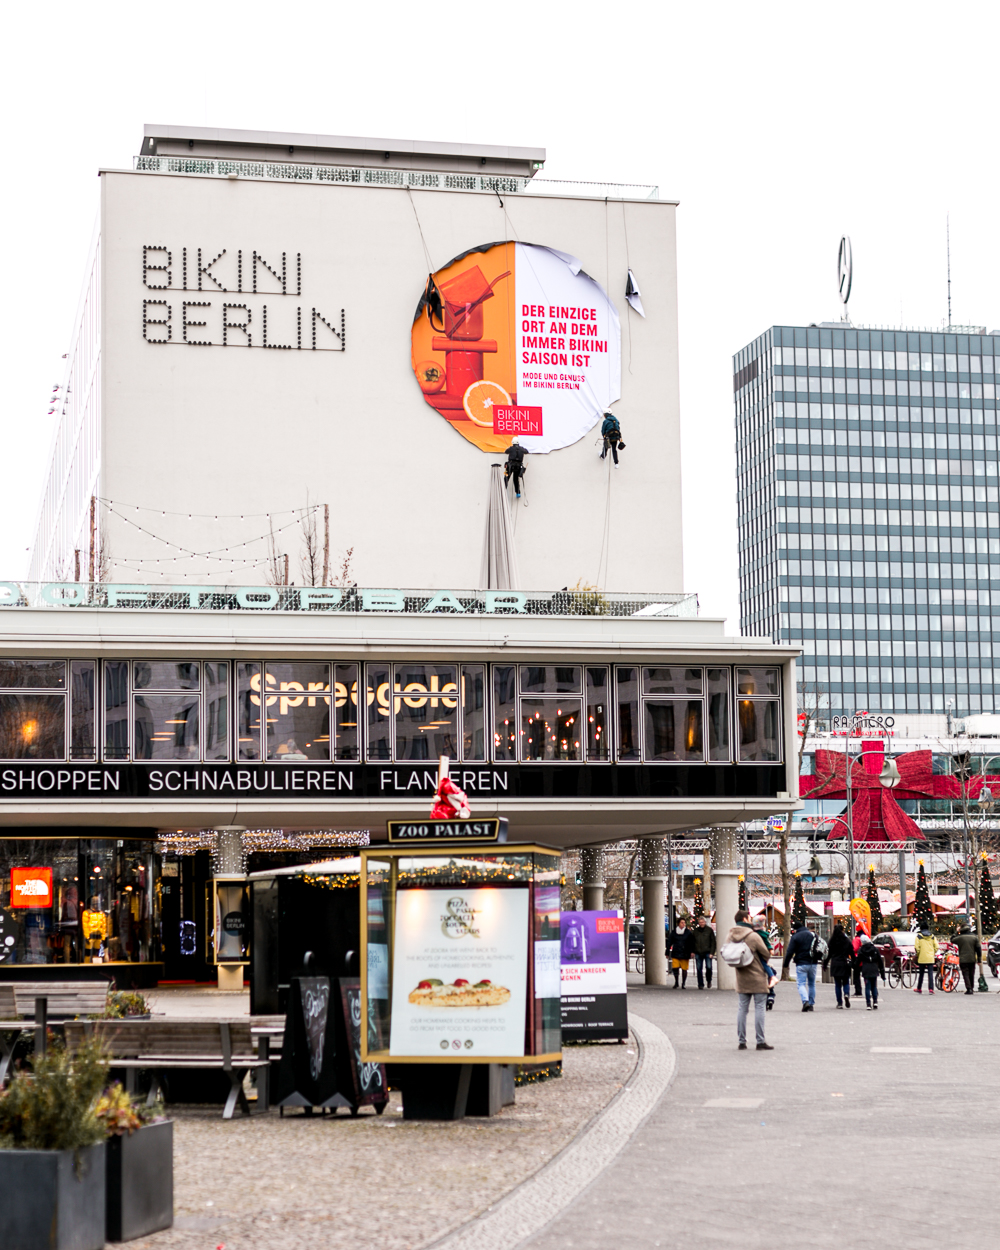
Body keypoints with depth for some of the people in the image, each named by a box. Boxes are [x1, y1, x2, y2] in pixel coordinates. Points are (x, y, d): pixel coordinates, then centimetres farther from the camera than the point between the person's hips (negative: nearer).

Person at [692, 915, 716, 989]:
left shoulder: (709, 930, 3)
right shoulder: (695, 931, 10)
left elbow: (713, 942, 2)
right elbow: (692, 942, 15)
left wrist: (711, 953, -7)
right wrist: (692, 951, 4)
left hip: (707, 953, -3)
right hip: (698, 953, 3)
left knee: (709, 967, -11)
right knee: (699, 969, 2)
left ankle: (709, 980, 15)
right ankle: (701, 984, 10)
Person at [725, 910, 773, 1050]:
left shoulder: (730, 937, 1)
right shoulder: (753, 936, -16)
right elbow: (765, 953, -6)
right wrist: (764, 965, 14)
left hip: (741, 979, 5)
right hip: (757, 978, -5)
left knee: (742, 1008, 11)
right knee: (759, 1008, 1)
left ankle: (741, 1041, 11)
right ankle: (760, 1041, 0)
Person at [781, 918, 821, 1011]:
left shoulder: (795, 937, -7)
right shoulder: (813, 934, 10)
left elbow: (790, 952, -9)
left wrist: (785, 964, 0)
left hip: (801, 964, -5)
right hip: (813, 963, 5)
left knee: (801, 984, -4)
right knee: (812, 984, 14)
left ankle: (805, 1001, -25)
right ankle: (811, 1004, 15)